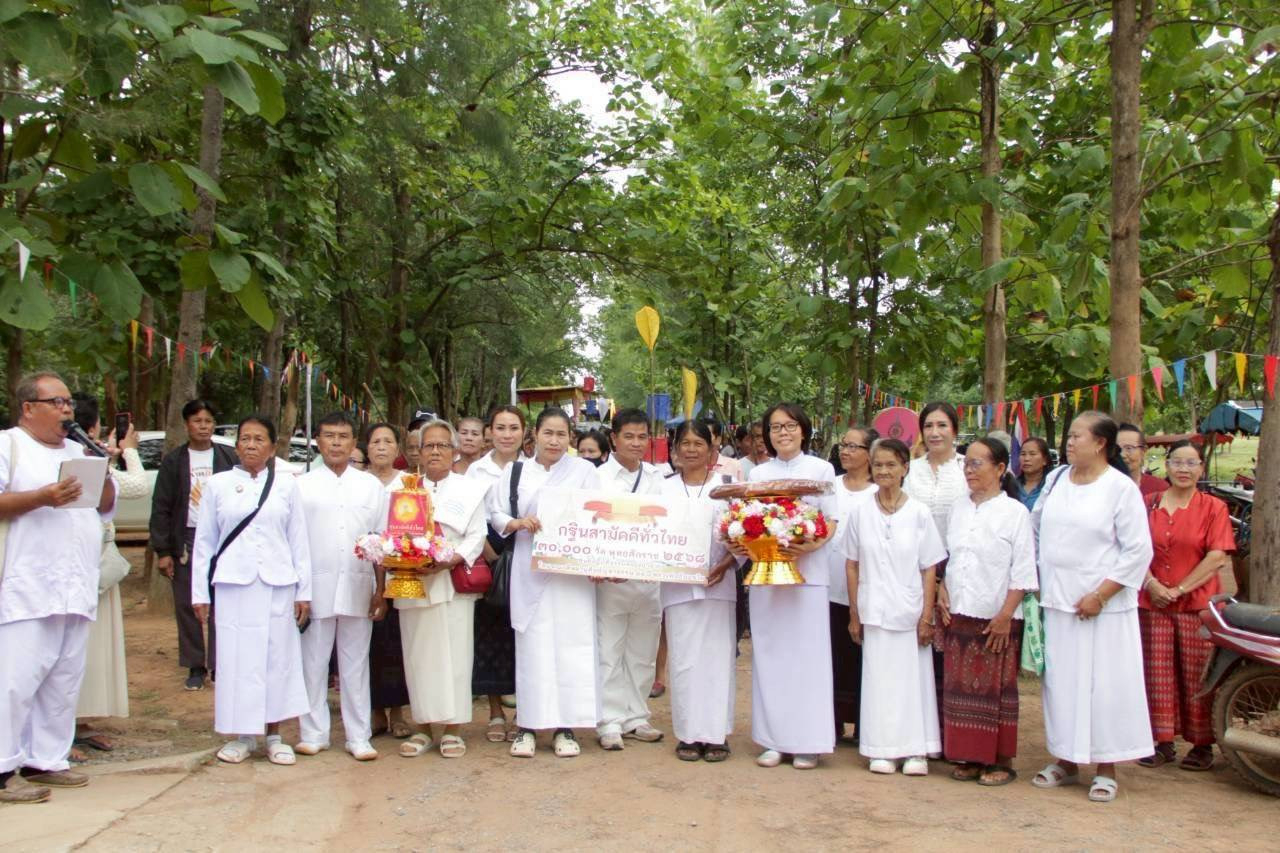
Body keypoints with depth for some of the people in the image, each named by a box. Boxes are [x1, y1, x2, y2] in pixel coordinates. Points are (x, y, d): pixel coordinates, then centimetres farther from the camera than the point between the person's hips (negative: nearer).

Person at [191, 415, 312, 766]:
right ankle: (242, 735, 15)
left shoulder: (287, 486, 6)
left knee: (278, 656, 3)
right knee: (236, 658, 1)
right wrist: (199, 591, 4)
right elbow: (204, 541, 8)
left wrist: (303, 590, 2)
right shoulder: (218, 484, 6)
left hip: (277, 584, 0)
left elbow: (299, 541, 6)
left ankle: (274, 735, 15)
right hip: (233, 583, 0)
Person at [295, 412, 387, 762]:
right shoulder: (303, 485, 5)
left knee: (355, 663, 6)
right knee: (313, 661, 4)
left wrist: (381, 589, 3)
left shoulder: (371, 486, 8)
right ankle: (313, 733, 16)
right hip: (315, 587, -1)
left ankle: (359, 736, 12)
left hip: (358, 587, 1)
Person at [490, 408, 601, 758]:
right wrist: (518, 523, -11)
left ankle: (566, 726, 7)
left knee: (571, 643, 0)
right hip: (529, 569, 1)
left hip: (572, 569, -1)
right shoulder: (515, 472, 10)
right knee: (532, 644, 2)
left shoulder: (584, 470, 5)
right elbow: (496, 514, 10)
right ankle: (528, 725, 9)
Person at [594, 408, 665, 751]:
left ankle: (635, 717, 22)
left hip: (649, 578, 4)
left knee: (643, 652, 11)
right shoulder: (598, 477, -3)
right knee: (609, 652, 2)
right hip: (609, 578, -4)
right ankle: (610, 722, 9)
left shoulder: (657, 480, 9)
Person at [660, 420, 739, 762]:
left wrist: (726, 564, -12)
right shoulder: (665, 489, 8)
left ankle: (716, 733, 9)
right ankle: (688, 733, 11)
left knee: (717, 657, 1)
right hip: (678, 585, 1)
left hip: (717, 583, -1)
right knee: (683, 659, 3)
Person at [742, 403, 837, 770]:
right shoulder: (758, 474, 13)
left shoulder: (821, 469, 4)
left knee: (806, 653, -2)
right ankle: (773, 739, 12)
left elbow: (831, 521, -1)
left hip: (807, 571, -3)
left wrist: (810, 546, -20)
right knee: (770, 654, 4)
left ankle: (807, 742, 6)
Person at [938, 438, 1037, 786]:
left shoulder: (1014, 512, -6)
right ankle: (970, 757, 18)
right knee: (960, 687, 7)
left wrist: (1005, 615, -13)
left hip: (996, 618, -5)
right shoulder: (959, 509, 10)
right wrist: (942, 591, 1)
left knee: (995, 689, 2)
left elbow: (1022, 570, -9)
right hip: (958, 614, 5)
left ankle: (1001, 761, 13)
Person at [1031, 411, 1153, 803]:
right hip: (1057, 602, 5)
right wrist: (1034, 580, 8)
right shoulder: (1056, 479, 8)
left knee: (1103, 682, 0)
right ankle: (1066, 760, 22)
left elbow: (1138, 550, -10)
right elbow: (1034, 530, 16)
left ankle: (1106, 769, 12)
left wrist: (1100, 595, -14)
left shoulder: (1121, 487, -9)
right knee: (1061, 680, 10)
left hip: (1103, 606, -5)